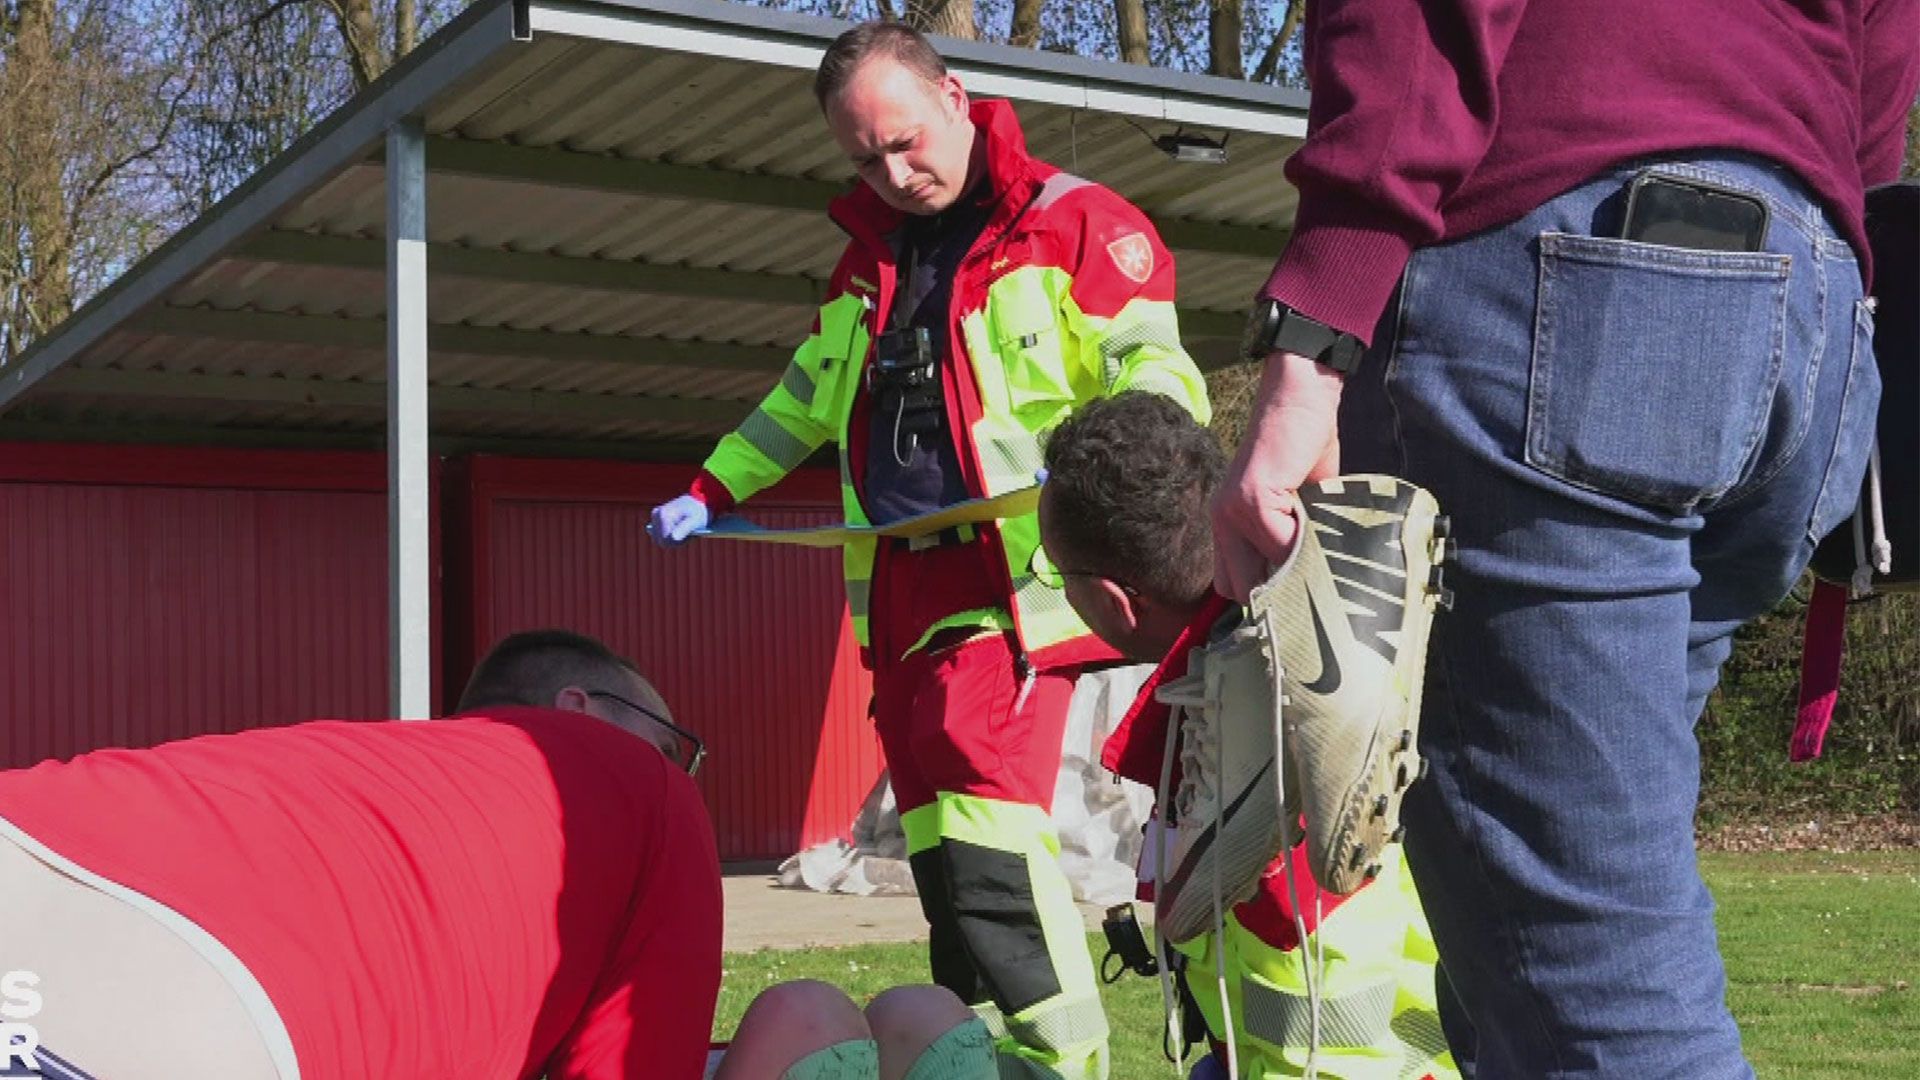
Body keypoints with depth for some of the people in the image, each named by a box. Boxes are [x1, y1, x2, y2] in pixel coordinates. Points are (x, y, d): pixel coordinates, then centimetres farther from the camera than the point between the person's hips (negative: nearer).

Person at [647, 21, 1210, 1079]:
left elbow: (1152, 359, -8)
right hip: (900, 584, 7)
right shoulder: (870, 257, 20)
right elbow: (805, 396, 33)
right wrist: (710, 493, 32)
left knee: (982, 812, -20)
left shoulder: (1072, 222, -1)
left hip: (1012, 573, -7)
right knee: (932, 828, 5)